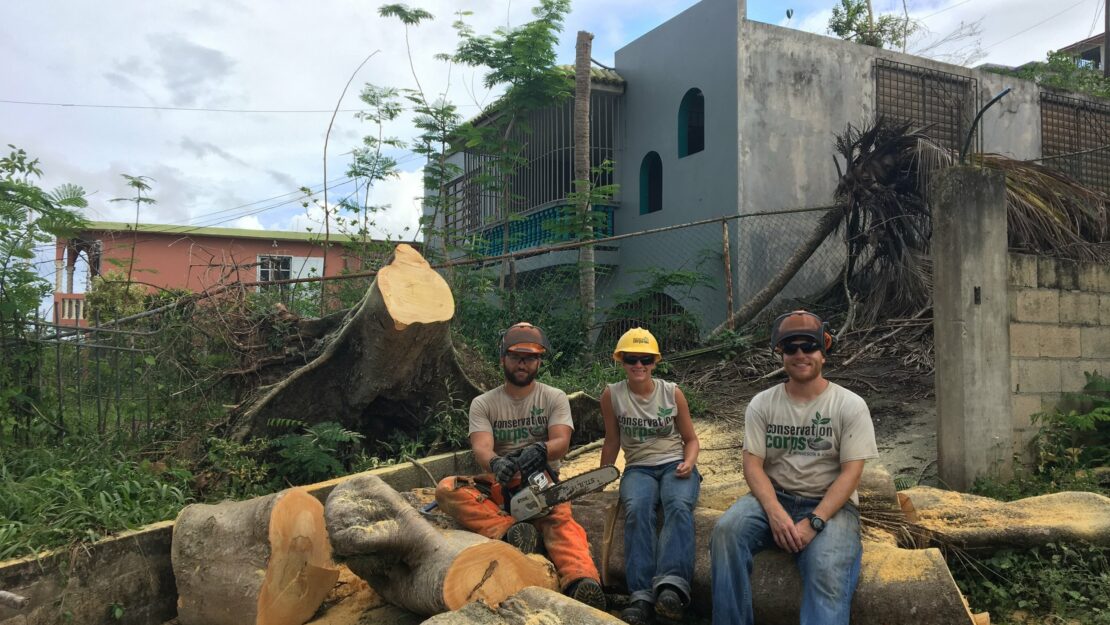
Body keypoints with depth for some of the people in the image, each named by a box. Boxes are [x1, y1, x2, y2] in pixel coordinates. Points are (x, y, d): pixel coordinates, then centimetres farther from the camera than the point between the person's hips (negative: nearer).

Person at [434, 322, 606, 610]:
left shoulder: (554, 398, 6)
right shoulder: (483, 404, 6)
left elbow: (561, 443, -11)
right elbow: (481, 448, -12)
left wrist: (538, 451, -37)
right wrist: (496, 464, -38)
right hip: (499, 485, 2)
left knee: (560, 522, -37)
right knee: (447, 489, -27)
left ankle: (582, 582, -61)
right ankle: (510, 530, -40)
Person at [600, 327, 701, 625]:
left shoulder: (673, 392, 3)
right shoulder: (612, 395, 1)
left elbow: (690, 438, 11)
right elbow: (612, 442, 11)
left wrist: (688, 462, -9)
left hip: (675, 464, 1)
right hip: (638, 468, 0)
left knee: (679, 506, -33)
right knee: (636, 510, -34)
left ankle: (671, 585, -47)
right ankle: (642, 595, -39)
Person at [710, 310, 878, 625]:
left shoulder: (851, 405, -1)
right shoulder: (762, 404, 5)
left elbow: (851, 472, -7)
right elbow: (753, 464, -2)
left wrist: (813, 522, -20)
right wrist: (775, 512, -20)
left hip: (829, 504, -2)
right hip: (774, 497, 2)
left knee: (827, 571, -32)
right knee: (726, 530, -27)